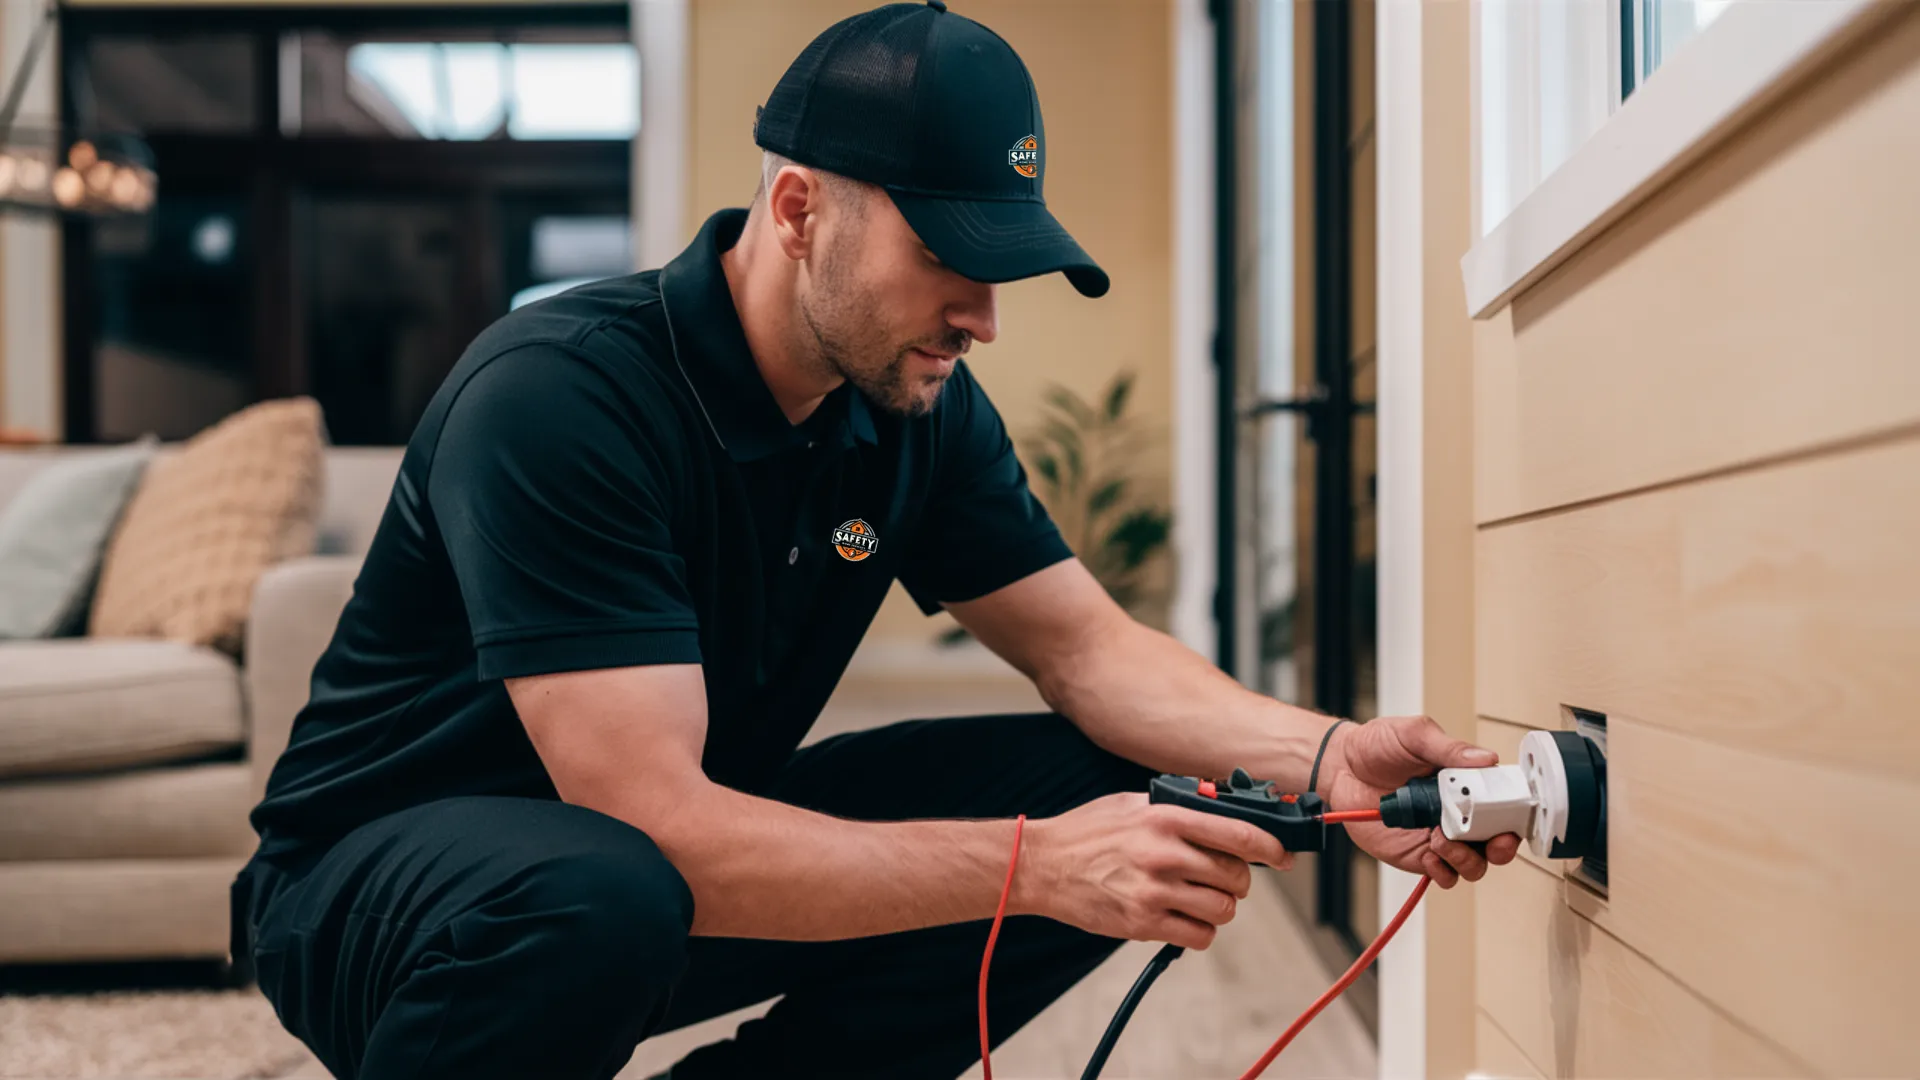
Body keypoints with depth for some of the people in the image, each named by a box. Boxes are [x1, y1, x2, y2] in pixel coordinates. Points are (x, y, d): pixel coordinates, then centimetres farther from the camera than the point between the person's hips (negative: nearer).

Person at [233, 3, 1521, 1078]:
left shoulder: (920, 408, -5)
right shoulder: (557, 398, -29)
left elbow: (1090, 646, -2)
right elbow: (654, 824, -34)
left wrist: (1322, 757, -21)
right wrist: (1040, 864, -37)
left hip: (699, 843, 7)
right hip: (385, 873, -6)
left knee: (1100, 790, -10)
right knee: (598, 899, -42)